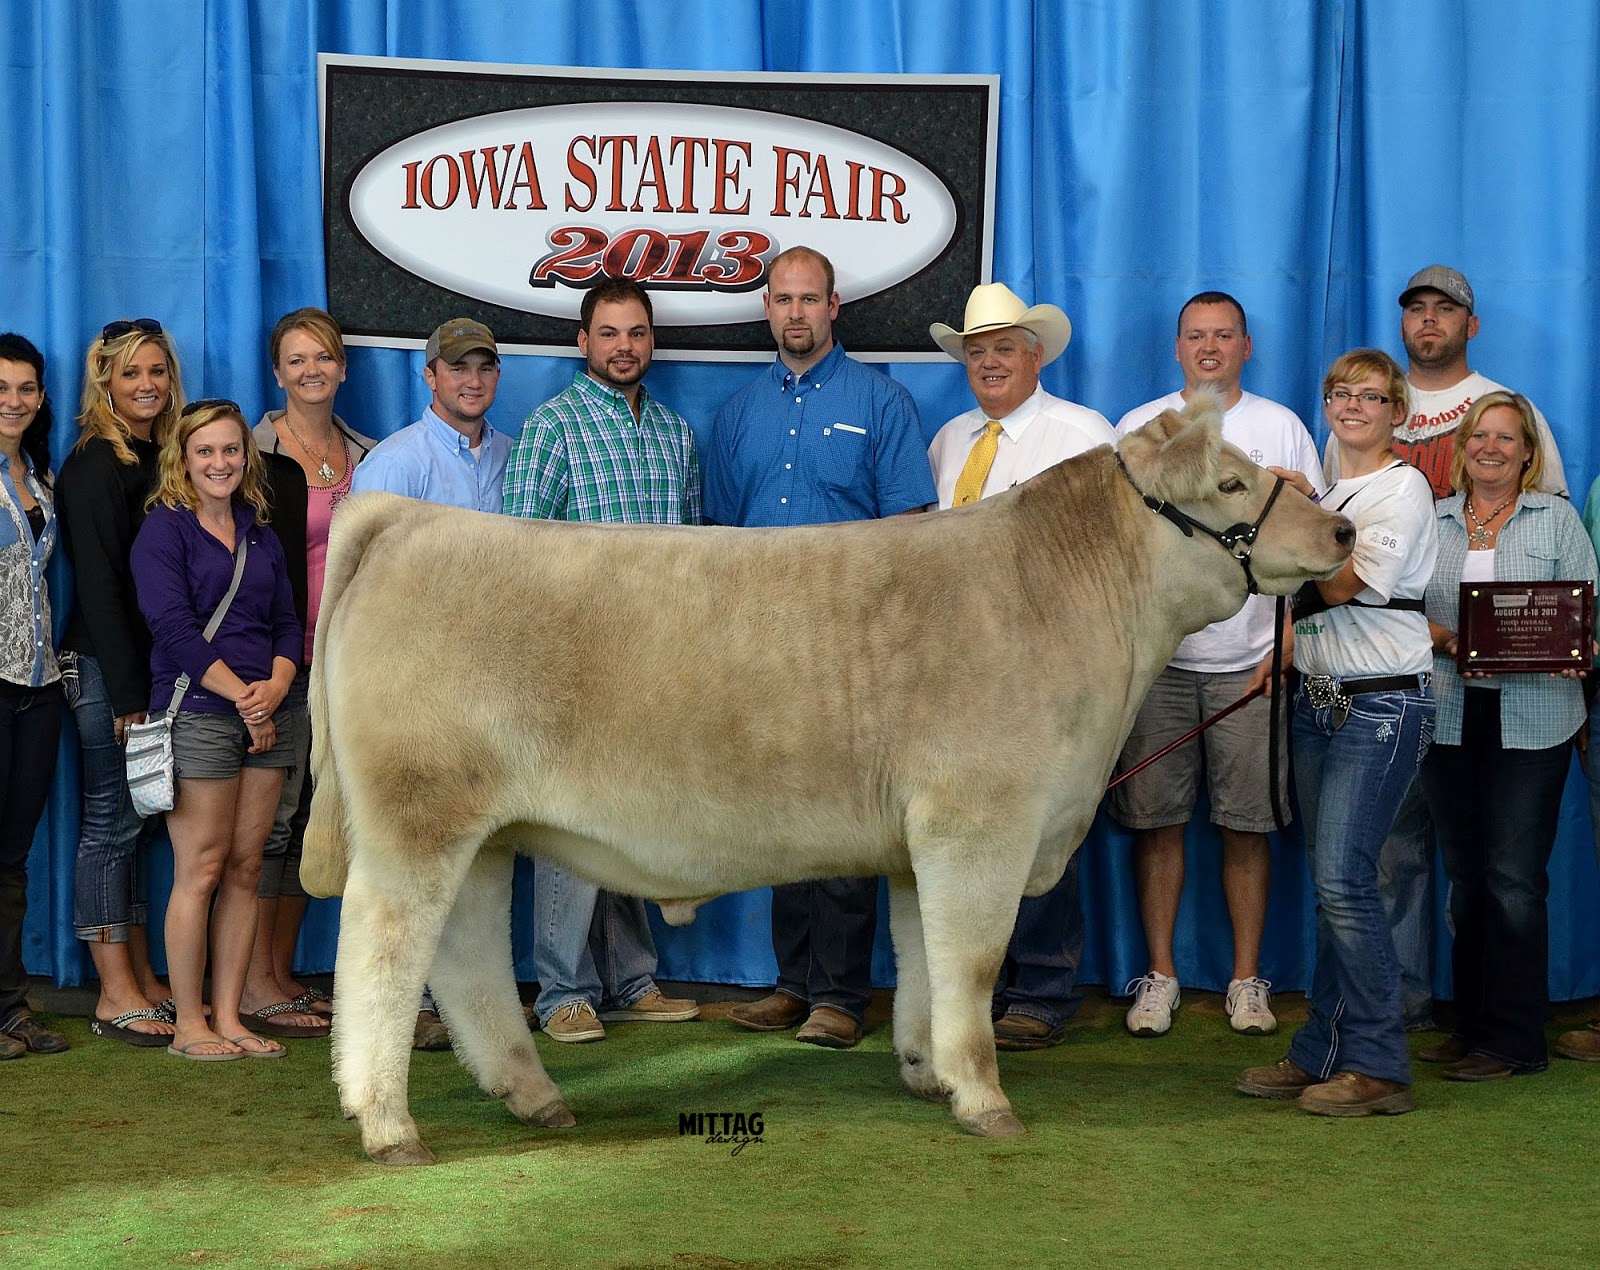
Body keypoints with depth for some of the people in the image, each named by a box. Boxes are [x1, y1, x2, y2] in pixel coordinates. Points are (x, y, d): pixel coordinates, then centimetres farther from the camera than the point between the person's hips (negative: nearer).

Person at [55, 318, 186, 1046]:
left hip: (151, 666, 7)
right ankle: (116, 997, 2)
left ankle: (142, 979, 17)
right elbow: (99, 583, -15)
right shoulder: (95, 464, -10)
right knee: (112, 824, -3)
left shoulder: (160, 458, 13)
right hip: (104, 666, -7)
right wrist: (126, 692, -17)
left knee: (137, 822, 10)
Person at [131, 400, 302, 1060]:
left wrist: (275, 687, -7)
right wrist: (242, 694, -14)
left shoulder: (261, 535, 17)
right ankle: (189, 1024, 1)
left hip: (266, 718, 6)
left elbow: (288, 622, 13)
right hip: (198, 714, -6)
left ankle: (228, 1016, 10)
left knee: (244, 868, 5)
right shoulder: (164, 528, -1)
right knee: (200, 870, -5)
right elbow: (173, 626, -11)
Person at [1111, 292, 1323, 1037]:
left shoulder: (1281, 429, 8)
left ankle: (1247, 979, 11)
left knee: (1247, 823, 1)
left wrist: (1288, 644, -4)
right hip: (1156, 655, 1)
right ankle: (1159, 975, 11)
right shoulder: (1137, 429, 9)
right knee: (1156, 819, 1)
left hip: (1250, 660, -1)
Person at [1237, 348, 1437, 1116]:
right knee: (1333, 886, 8)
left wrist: (1300, 507, -17)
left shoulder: (1403, 487, -5)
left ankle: (1377, 1068, -8)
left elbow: (1347, 581, -16)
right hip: (1319, 701, 8)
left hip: (1382, 706, -8)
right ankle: (1322, 1055, 11)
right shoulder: (1328, 491, 18)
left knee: (1343, 879, -13)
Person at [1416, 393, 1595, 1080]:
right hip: (1451, 715, 3)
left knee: (1514, 878, -6)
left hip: (1531, 720, -3)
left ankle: (1514, 1041, 1)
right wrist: (1445, 641, -11)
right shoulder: (1433, 521, 12)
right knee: (1465, 874, 9)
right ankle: (1470, 1024, 18)